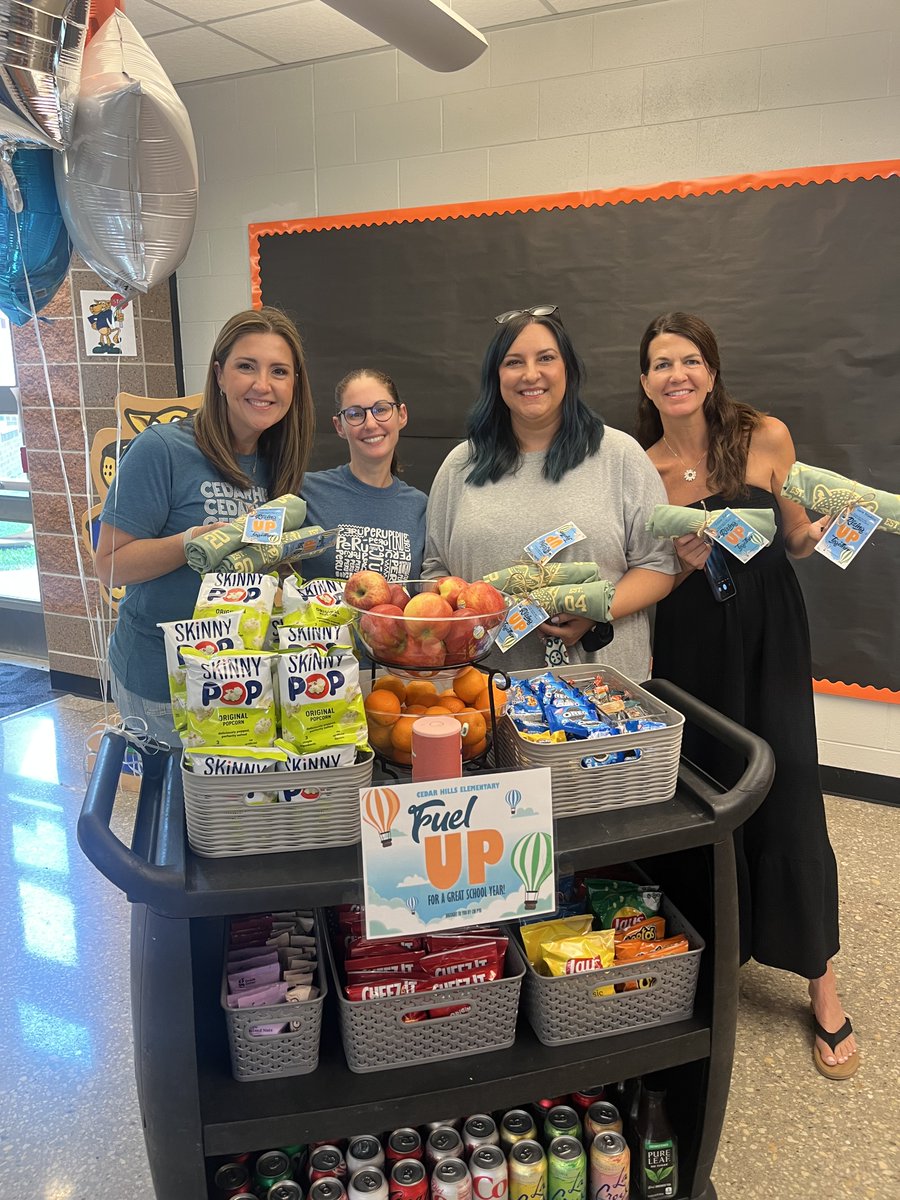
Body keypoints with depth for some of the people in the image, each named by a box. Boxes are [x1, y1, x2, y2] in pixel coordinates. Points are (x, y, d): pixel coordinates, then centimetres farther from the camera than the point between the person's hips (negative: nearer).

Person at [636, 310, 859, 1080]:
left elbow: (793, 539, 5)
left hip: (769, 639, 0)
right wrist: (681, 563, -16)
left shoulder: (766, 437, -3)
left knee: (788, 792, 0)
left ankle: (821, 980, 19)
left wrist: (819, 533, -15)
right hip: (689, 645, 1)